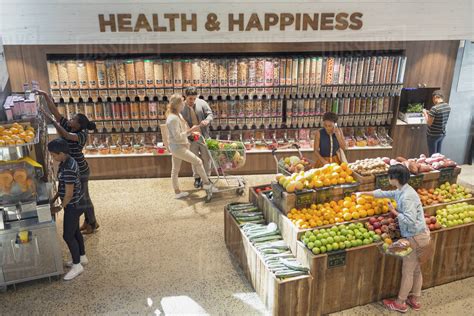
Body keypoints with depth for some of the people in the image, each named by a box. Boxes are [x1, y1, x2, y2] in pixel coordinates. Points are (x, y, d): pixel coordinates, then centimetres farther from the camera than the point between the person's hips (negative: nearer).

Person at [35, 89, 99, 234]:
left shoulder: (81, 135, -24)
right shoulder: (68, 127, -4)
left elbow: (65, 135, -42)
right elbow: (55, 111, -6)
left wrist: (51, 120, -36)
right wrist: (46, 96, -12)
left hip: (80, 171, -8)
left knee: (84, 197, 7)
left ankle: (93, 224, 26)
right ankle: (88, 221, 38)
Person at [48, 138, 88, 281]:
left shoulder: (68, 169, -29)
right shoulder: (66, 162, 3)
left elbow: (69, 194, -24)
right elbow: (63, 186, 14)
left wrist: (60, 207, -9)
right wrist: (54, 198, 13)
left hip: (72, 205, -10)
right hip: (74, 204, 10)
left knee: (68, 236, 2)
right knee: (75, 231, 22)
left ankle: (77, 266, 16)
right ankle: (82, 257, 38)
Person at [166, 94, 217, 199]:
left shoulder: (178, 115, 8)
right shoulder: (173, 118, -22)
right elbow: (178, 136, -24)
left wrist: (192, 131, 1)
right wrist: (191, 130, -21)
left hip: (178, 147, 10)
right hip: (178, 147, -10)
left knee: (175, 169, 15)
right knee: (198, 162, -2)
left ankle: (177, 192, 25)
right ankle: (206, 184, 11)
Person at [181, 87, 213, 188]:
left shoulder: (202, 103, -6)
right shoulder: (181, 108, -8)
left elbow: (210, 114, -2)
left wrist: (207, 120, -24)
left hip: (204, 135, 1)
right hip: (192, 137, 0)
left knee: (206, 157, 8)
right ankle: (197, 177, 28)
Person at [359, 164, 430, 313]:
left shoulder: (406, 196, -27)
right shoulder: (402, 191, 4)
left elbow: (410, 220, -31)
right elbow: (385, 193, 20)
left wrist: (394, 211, -17)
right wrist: (365, 193, 27)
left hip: (416, 237, -9)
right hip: (420, 235, 9)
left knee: (407, 271, 5)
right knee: (415, 269, 20)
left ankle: (400, 303, 19)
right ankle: (415, 300, 35)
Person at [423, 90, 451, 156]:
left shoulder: (435, 108, -23)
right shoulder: (448, 106, 1)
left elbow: (429, 123, -20)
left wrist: (425, 113, -6)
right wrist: (430, 113, 14)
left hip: (433, 135, -7)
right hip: (442, 134, 7)